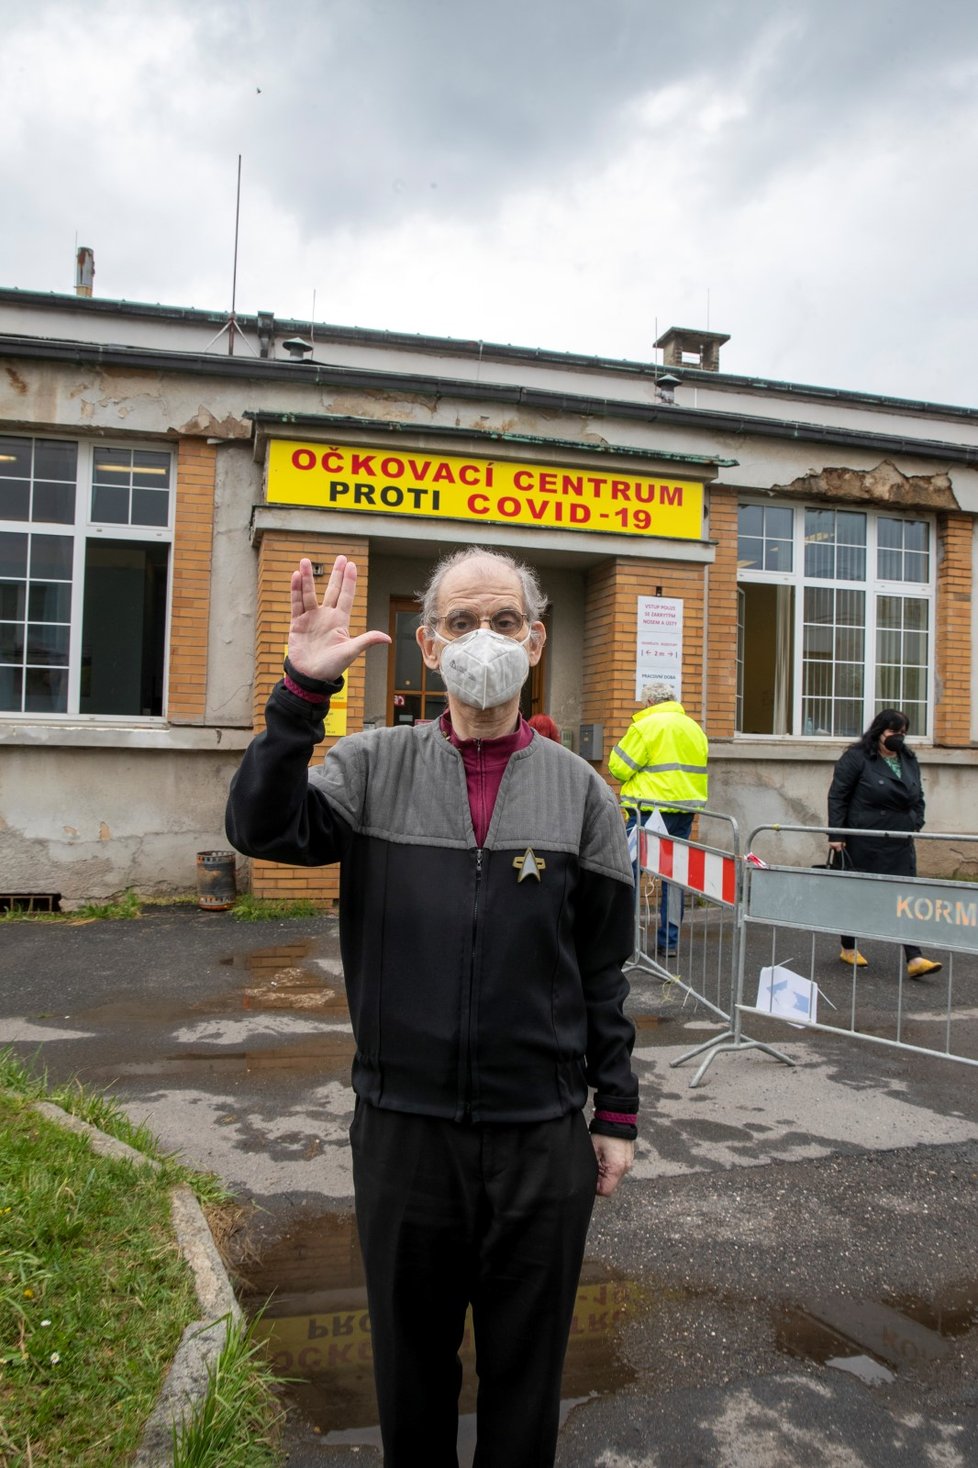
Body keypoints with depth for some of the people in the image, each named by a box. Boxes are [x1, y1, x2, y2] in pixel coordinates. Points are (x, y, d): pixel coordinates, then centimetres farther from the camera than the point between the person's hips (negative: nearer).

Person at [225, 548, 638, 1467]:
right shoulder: (374, 767, -1)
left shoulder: (578, 790, 0)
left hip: (542, 1136, 0)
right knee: (411, 1359, 21)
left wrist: (616, 1114, 5)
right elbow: (258, 829, -17)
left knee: (526, 1367, 18)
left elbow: (603, 969, 3)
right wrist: (302, 690, -25)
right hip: (402, 1128, 0)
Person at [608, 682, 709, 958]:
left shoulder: (645, 727, -7)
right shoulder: (695, 729, 16)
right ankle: (669, 940, 12)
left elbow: (619, 767, -7)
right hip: (685, 810, 7)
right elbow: (701, 768, 19)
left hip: (651, 809, -7)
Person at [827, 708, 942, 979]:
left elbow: (918, 798, 22)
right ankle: (849, 949, 24)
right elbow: (837, 797, -8)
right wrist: (836, 835, -12)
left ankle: (914, 959, -4)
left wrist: (915, 825, 8)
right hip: (863, 843, -5)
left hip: (900, 845, 5)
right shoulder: (857, 757, -7)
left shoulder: (909, 760, 12)